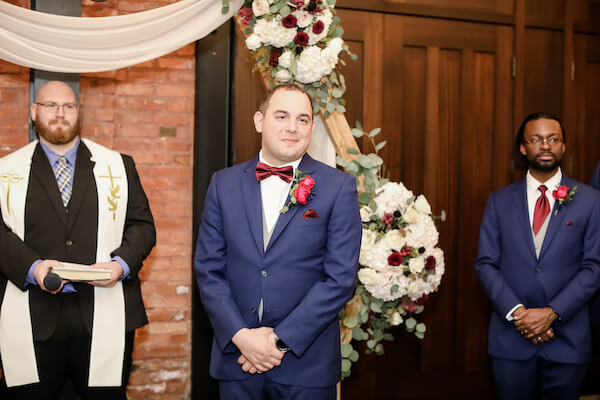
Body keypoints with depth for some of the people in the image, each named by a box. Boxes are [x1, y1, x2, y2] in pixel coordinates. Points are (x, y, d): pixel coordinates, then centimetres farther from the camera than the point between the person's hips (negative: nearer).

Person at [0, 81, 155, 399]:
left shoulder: (118, 166, 12)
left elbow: (142, 224, 8)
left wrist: (122, 263, -10)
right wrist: (32, 266, -17)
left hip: (105, 318, 1)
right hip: (31, 321, 0)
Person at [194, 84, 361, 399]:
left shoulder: (339, 187, -4)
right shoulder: (224, 184, 4)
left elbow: (340, 277, -9)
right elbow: (208, 268, 2)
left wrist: (280, 339, -12)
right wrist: (240, 335, -10)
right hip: (235, 355, 2)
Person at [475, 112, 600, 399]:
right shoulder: (500, 201, 4)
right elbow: (485, 264, 1)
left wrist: (552, 312, -13)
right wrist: (516, 312, -12)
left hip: (567, 337, 0)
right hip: (511, 336, 1)